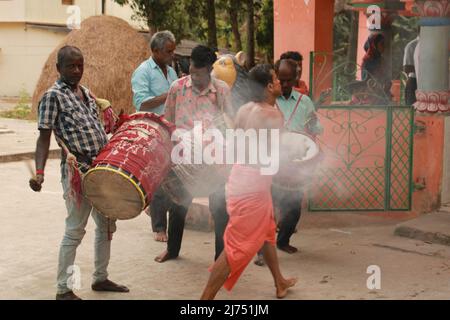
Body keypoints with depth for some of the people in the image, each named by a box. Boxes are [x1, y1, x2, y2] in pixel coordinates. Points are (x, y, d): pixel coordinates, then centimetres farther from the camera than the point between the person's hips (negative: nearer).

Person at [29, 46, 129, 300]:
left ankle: (101, 278, 29)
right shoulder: (53, 95, -8)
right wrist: (39, 172, -23)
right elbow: (44, 137, -12)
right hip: (77, 172, -8)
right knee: (75, 230, -3)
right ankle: (64, 289, 7)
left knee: (107, 225, 15)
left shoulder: (86, 92, 14)